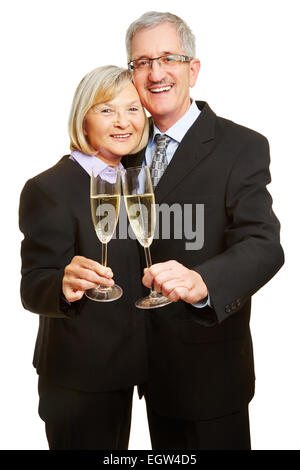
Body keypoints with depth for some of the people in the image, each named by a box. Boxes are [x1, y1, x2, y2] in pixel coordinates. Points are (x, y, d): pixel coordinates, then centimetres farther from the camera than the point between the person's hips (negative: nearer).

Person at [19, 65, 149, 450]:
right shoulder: (49, 189, -17)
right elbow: (33, 289, -21)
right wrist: (65, 285, -42)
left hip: (119, 369, 8)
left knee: (115, 447, 23)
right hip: (79, 379, -7)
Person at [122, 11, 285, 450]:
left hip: (210, 366, -5)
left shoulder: (242, 147, -15)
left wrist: (201, 283, -44)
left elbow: (263, 245, -26)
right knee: (165, 452, 22)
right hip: (150, 359, 6)